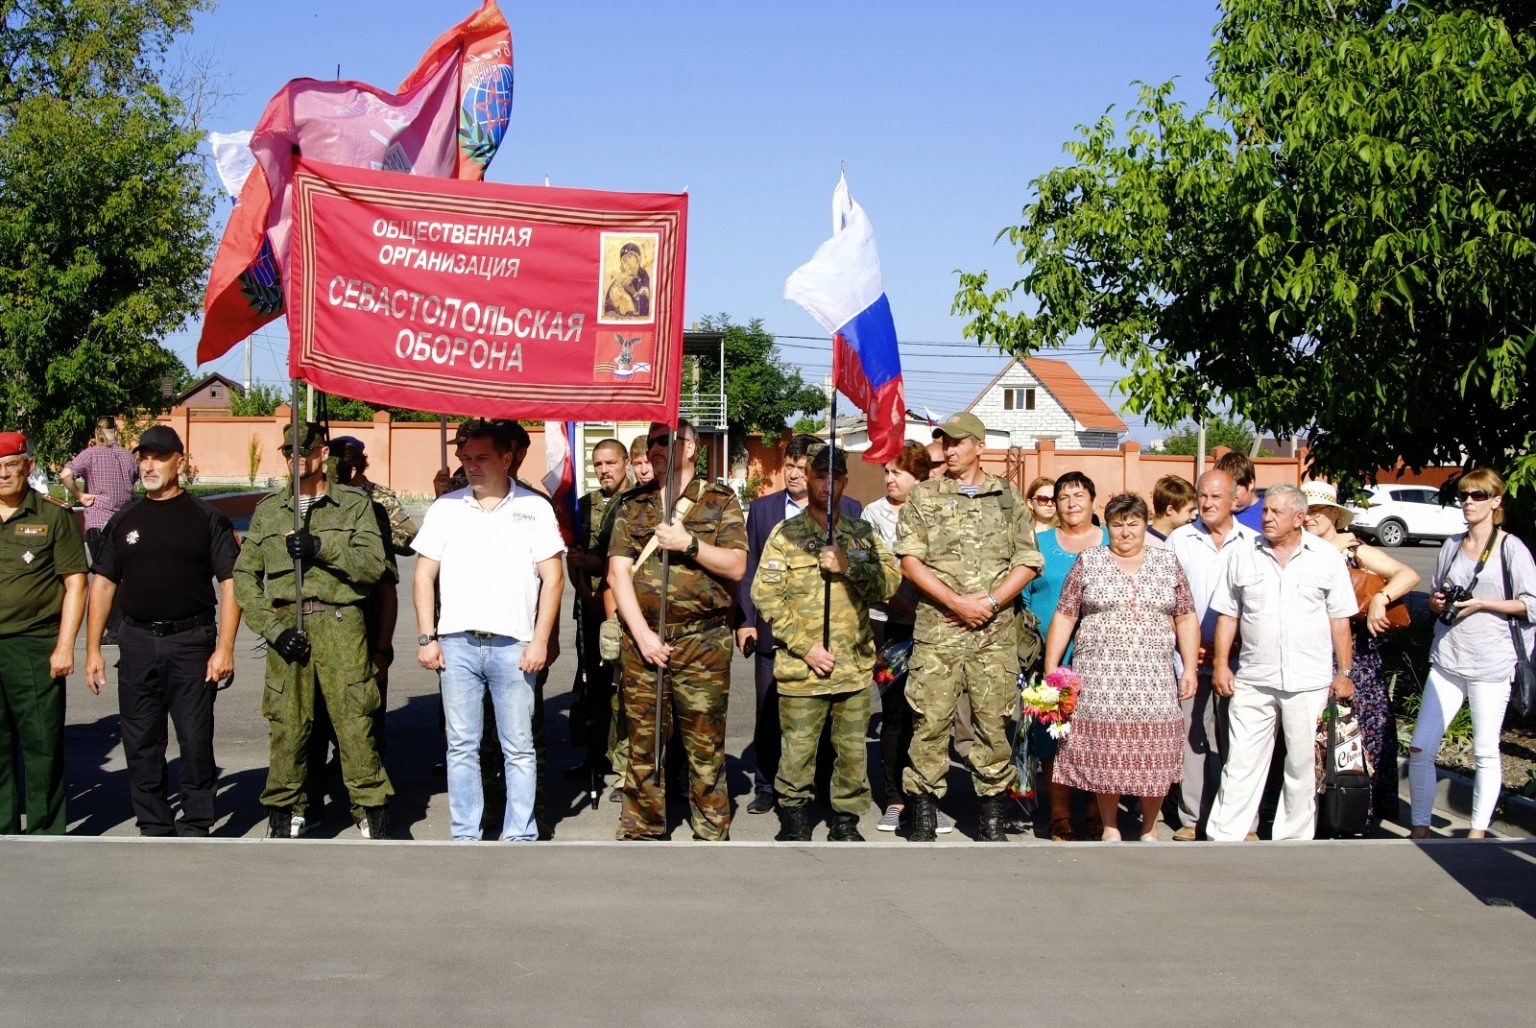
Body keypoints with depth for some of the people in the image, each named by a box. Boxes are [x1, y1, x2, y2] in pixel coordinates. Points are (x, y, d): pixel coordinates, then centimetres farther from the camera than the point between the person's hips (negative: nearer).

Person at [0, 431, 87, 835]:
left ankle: (46, 833, 10)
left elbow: (75, 583, -2)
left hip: (34, 647, -3)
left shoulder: (53, 516, 1)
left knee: (42, 745, 0)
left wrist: (64, 646, -9)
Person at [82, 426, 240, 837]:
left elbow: (231, 583, -3)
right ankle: (153, 827, 17)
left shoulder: (205, 518, 1)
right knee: (141, 742, 6)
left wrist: (224, 648, -12)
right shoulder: (125, 520, 12)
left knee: (196, 739, -1)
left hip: (192, 641, -3)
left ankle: (196, 826, 9)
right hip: (137, 643, 3)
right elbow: (103, 583, 13)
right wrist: (93, 649, 5)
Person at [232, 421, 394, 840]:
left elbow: (374, 564, -4)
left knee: (355, 721, -5)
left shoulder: (354, 504, 9)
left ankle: (373, 813, 5)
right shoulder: (269, 510, 15)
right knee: (287, 724, 3)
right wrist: (274, 628, -3)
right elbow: (244, 577, 9)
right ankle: (281, 815, 16)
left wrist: (321, 546, -16)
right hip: (286, 622, 2)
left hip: (340, 622, -2)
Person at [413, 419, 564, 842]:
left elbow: (552, 577, 2)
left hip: (513, 645, -2)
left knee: (518, 747, 3)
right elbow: (424, 575, 10)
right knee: (461, 746, 7)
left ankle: (520, 838, 11)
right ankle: (464, 838, 15)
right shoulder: (445, 508, 8)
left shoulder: (534, 508, 3)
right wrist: (426, 637, 2)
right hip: (457, 643, 2)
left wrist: (540, 640, -5)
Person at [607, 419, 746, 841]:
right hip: (641, 640, 3)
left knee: (705, 745, 0)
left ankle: (712, 833, 10)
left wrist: (689, 543, -14)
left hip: (702, 643, -3)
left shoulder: (719, 501, 5)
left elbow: (736, 566, -2)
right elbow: (618, 572, 3)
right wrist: (643, 635, -7)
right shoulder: (633, 505, 11)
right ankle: (641, 830, 17)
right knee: (642, 742, 7)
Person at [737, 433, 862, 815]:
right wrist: (744, 621, 0)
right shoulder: (762, 508, 9)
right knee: (769, 715, 6)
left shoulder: (848, 510, 3)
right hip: (772, 630, 2)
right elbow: (749, 569, 8)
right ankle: (766, 787, 17)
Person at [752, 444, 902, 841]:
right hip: (801, 667, -3)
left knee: (853, 749, 8)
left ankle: (846, 820, 21)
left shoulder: (863, 534, 12)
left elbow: (890, 581, 2)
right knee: (798, 749, 0)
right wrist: (806, 647, -10)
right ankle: (795, 816, 18)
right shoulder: (786, 534, 2)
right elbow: (766, 595, -5)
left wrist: (847, 567, -13)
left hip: (855, 663, 3)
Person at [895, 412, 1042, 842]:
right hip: (937, 630, -1)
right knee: (930, 721, -2)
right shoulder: (924, 496, 7)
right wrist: (956, 602, -10)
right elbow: (910, 559, -1)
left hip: (996, 632, 1)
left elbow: (1027, 562, 6)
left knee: (993, 722, 4)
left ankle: (992, 819, 14)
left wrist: (989, 603, -7)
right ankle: (924, 817, 7)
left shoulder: (1007, 497, 11)